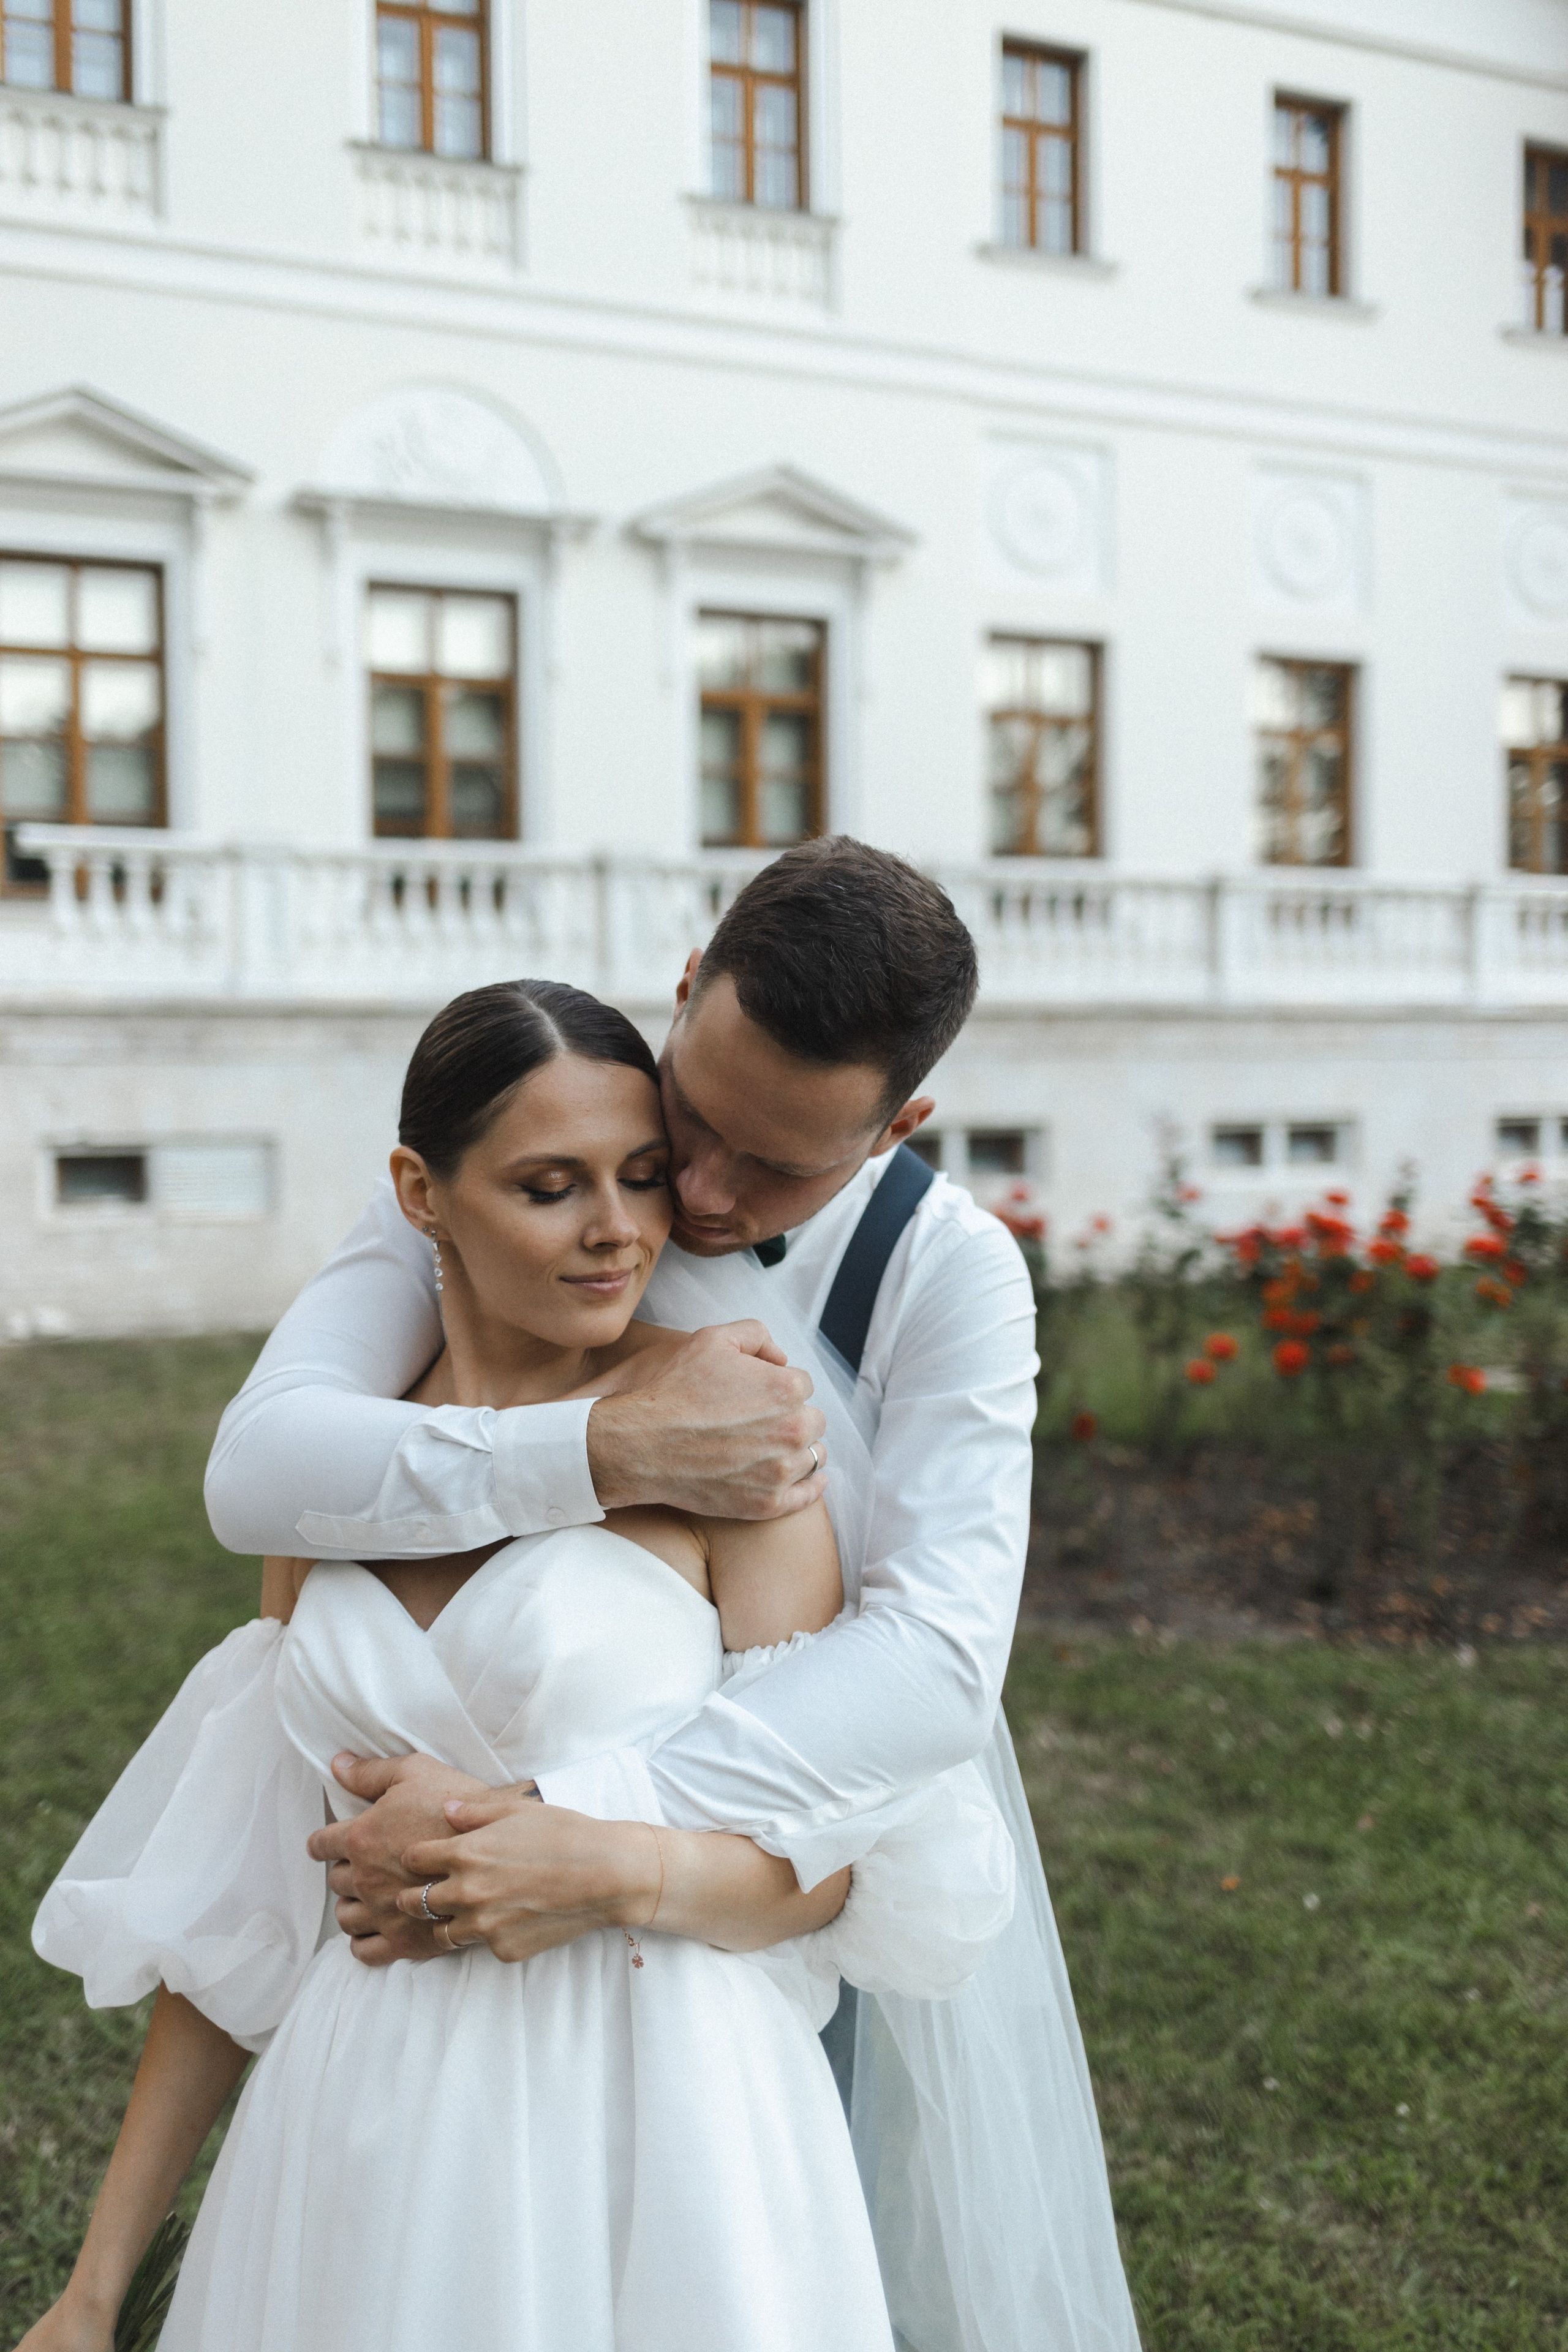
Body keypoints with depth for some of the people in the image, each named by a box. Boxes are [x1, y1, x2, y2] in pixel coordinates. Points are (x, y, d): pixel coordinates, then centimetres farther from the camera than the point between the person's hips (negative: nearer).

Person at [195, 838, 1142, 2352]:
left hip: (833, 1834, 0)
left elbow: (935, 1659, -29)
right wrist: (617, 1451, -37)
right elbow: (259, 1470, -25)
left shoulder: (947, 1275, -18)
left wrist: (584, 1841, -40)